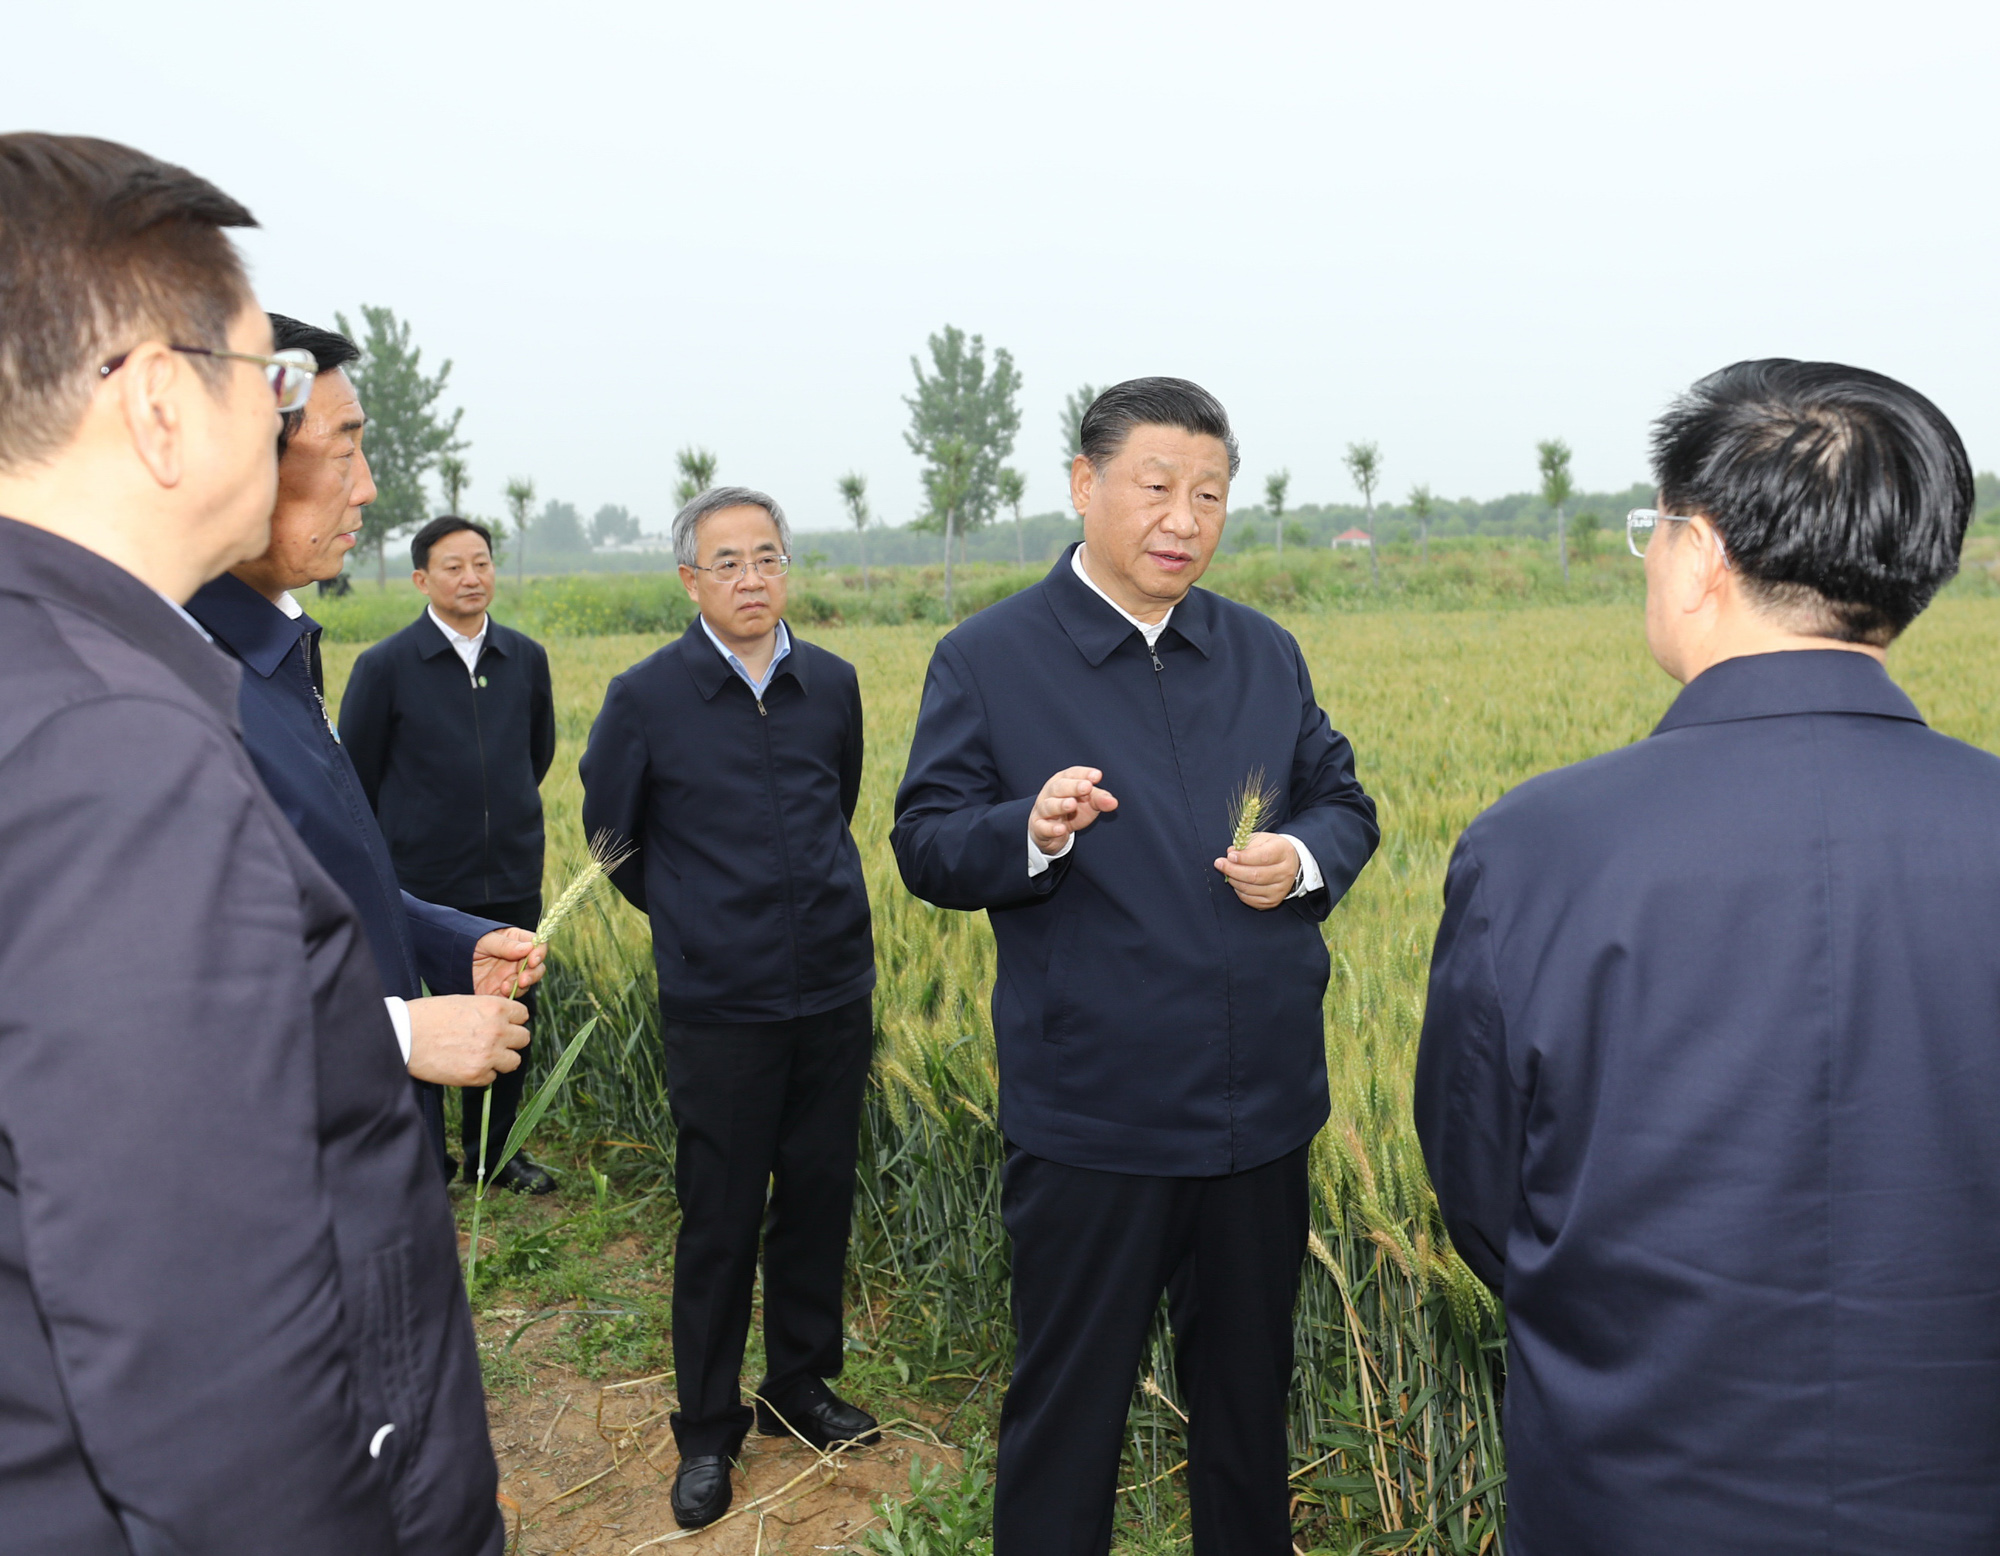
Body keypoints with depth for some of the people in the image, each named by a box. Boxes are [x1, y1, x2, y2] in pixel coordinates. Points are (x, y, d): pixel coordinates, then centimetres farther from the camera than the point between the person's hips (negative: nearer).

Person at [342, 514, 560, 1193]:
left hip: (512, 881, 4)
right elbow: (357, 775, 3)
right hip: (420, 880, -3)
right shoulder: (384, 667, -7)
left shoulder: (527, 659, 4)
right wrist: (413, 837, 11)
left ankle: (493, 1153, 30)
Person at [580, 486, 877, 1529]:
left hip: (836, 992, 4)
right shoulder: (646, 698, -7)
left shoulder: (832, 684, 3)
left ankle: (801, 1384, 34)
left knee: (819, 1199, 14)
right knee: (719, 1222, 6)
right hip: (720, 1005, -3)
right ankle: (707, 1429, 24)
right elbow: (608, 834, 8)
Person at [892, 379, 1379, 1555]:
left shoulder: (1267, 652, 8)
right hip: (1093, 1118, -4)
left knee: (1251, 1384, 22)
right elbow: (927, 847, -6)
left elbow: (1345, 802, 12)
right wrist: (1030, 834, -26)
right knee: (1070, 1398, 11)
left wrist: (1305, 859, -10)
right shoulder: (986, 659, -5)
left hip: (1262, 1106, 4)